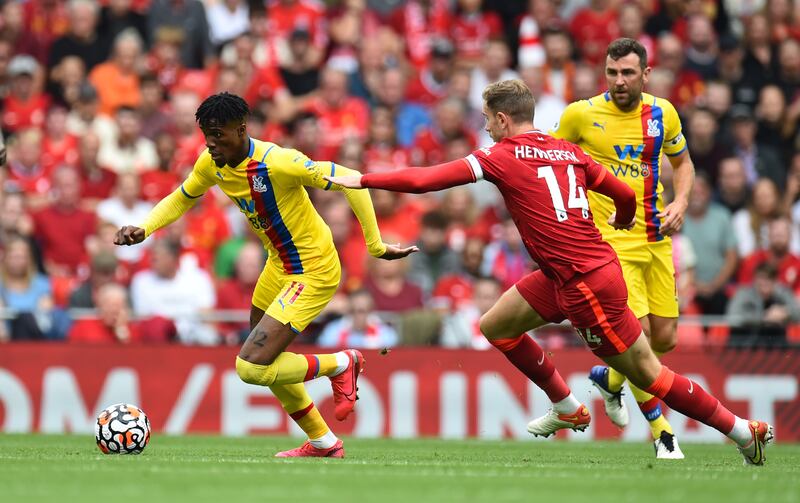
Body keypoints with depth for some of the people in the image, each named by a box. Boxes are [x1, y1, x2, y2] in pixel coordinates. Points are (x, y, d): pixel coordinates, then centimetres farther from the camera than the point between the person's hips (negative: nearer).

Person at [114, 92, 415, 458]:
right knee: (264, 359, 19)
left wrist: (376, 247, -25)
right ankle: (323, 443, 37)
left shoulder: (277, 162, -29)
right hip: (279, 266, 9)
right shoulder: (211, 164, -6)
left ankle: (341, 365, 8)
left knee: (251, 366, -15)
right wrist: (142, 229, -4)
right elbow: (181, 199, 14)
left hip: (313, 273, -9)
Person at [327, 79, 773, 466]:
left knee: (647, 374, -1)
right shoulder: (568, 152, 9)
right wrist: (621, 222, 34)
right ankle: (568, 409, 28)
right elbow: (625, 195, 11)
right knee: (495, 326, 18)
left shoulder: (500, 157, -9)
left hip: (586, 283, -8)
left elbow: (423, 180, -11)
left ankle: (745, 430, 4)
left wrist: (361, 180, 0)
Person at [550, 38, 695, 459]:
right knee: (638, 334, -16)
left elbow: (682, 161, 19)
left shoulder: (663, 113, 3)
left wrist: (680, 202, 1)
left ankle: (609, 378, 38)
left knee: (665, 340, 7)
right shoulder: (581, 114, -7)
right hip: (612, 242, -5)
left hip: (656, 240, 5)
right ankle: (662, 434, -2)